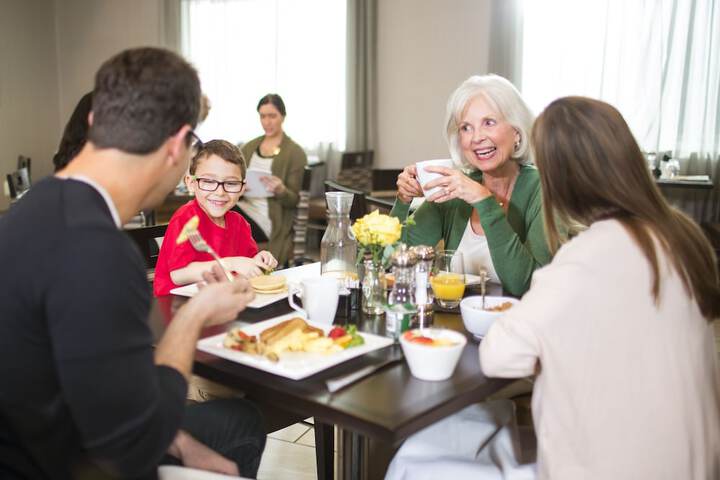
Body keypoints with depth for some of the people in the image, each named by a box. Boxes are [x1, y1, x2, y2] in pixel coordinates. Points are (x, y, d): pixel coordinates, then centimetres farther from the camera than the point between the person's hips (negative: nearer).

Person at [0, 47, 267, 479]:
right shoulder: (94, 249, -32)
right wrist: (194, 315, -14)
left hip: (40, 442, 8)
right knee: (237, 426, 11)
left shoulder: (48, 206, -2)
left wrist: (180, 444, 2)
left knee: (241, 420, 19)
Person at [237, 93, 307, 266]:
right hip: (242, 205, 5)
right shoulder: (250, 147, 15)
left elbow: (294, 200, -2)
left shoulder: (295, 153, -1)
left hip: (266, 219, -5)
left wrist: (280, 191, -25)